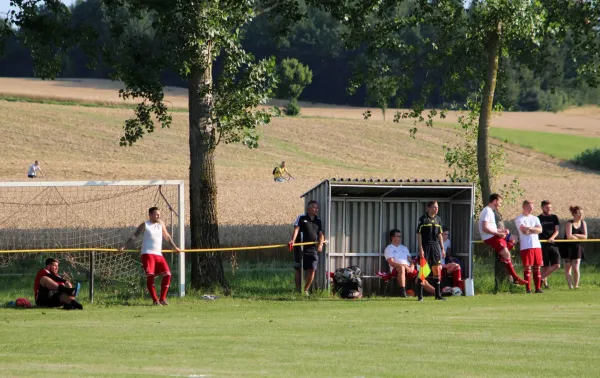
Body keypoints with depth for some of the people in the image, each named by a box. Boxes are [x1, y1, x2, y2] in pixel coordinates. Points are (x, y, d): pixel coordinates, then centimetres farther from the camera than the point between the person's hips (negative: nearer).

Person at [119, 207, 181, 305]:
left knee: (167, 274, -5)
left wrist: (174, 247, 35)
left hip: (158, 254, 5)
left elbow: (167, 236, 29)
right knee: (150, 275, -16)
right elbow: (134, 236, -2)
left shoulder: (161, 224, 16)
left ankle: (162, 299, 5)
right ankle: (155, 300, -11)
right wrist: (124, 246, -12)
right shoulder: (145, 225, 3)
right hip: (147, 254, -5)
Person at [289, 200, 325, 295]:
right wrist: (293, 240, -29)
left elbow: (321, 234, 10)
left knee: (312, 270, -3)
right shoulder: (301, 218, 0)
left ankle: (306, 290, 11)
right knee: (298, 270, 2)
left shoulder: (318, 221, 14)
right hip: (301, 248, -4)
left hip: (313, 248, 4)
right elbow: (296, 229, -13)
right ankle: (298, 290, 11)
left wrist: (320, 244, -10)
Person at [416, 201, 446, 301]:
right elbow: (419, 234, -7)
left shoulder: (438, 219, 12)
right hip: (425, 246, -5)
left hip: (436, 246, 5)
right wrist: (420, 248, -13)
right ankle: (419, 295, -1)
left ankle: (438, 294, 11)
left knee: (437, 270, 5)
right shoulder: (423, 219, -5)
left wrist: (442, 248, 15)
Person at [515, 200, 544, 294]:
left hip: (536, 245, 5)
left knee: (537, 267, 4)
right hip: (526, 246, -5)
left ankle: (538, 288, 7)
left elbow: (540, 230, 4)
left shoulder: (535, 218, 19)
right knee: (527, 267, -7)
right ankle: (528, 289, -7)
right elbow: (524, 230, -12)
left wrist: (530, 229, -7)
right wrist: (534, 229, -2)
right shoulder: (519, 219, 3)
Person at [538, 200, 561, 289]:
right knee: (545, 266, -3)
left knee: (557, 265, -8)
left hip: (553, 244, 3)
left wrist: (552, 238, -15)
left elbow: (556, 231, 4)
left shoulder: (554, 217, 11)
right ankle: (544, 282, 10)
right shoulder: (538, 218, 3)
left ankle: (541, 278, 4)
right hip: (543, 245, -3)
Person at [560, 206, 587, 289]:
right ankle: (570, 286, 0)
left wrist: (575, 235, -14)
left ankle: (576, 285, 4)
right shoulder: (569, 223, -10)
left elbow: (585, 236, -3)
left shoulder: (583, 223, 5)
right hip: (568, 247, -3)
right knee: (567, 268, -2)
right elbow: (569, 237, -21)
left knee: (576, 269, -4)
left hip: (577, 247, 3)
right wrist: (580, 238, -7)